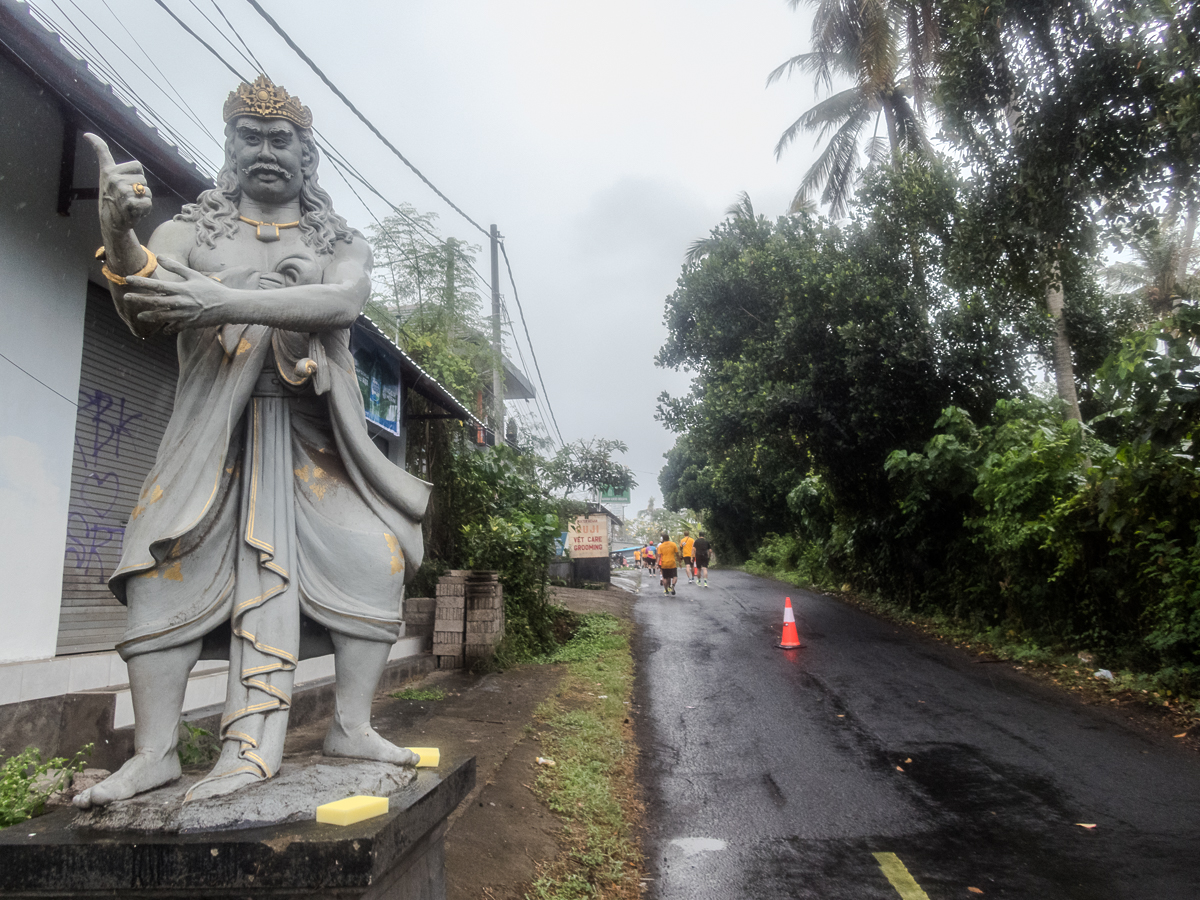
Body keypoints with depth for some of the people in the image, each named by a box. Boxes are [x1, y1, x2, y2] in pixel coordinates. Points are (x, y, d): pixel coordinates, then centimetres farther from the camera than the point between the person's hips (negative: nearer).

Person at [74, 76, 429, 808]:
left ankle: (352, 727, -1)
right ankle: (154, 751, -6)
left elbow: (344, 302, -15)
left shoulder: (341, 242, 10)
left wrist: (229, 301, -29)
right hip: (214, 433, 0)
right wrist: (120, 238, -32)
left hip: (315, 436, 1)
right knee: (166, 565, -14)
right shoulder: (195, 227, 10)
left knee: (376, 556, -12)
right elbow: (147, 312, -9)